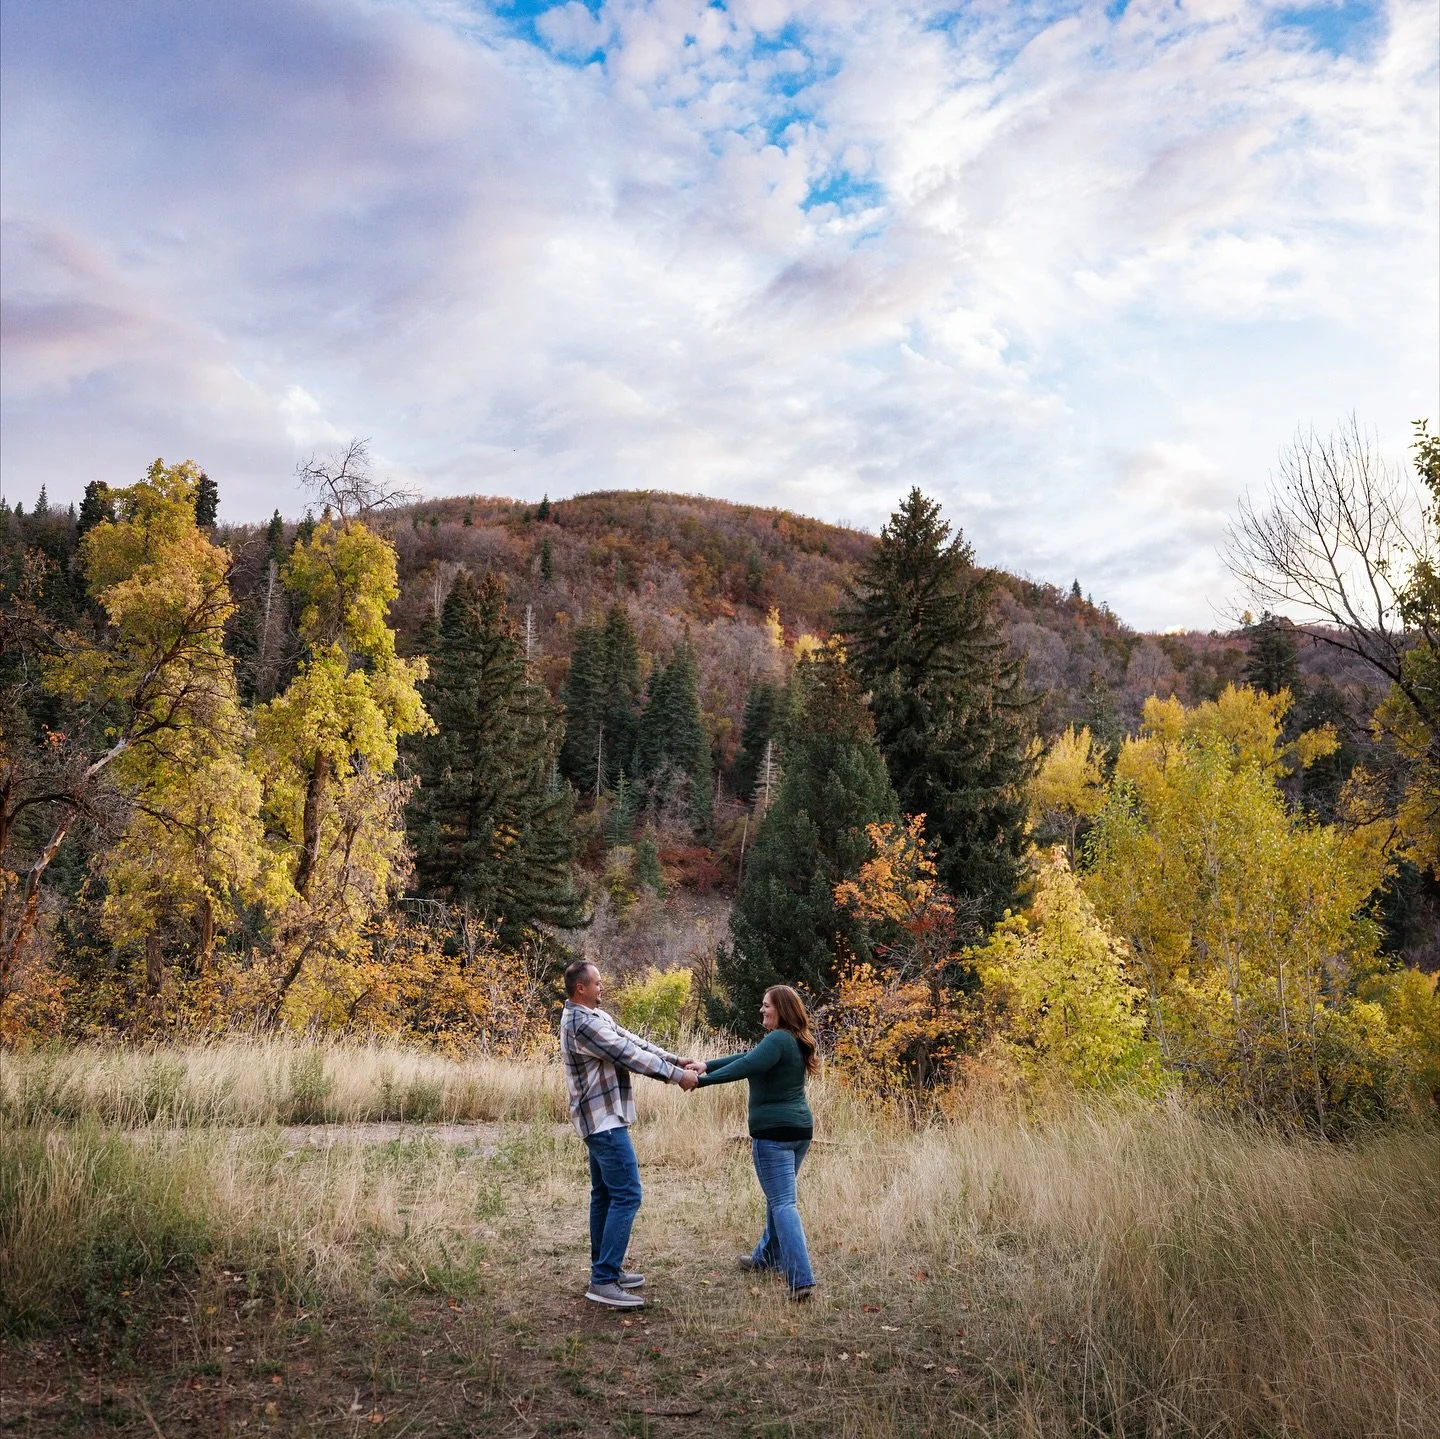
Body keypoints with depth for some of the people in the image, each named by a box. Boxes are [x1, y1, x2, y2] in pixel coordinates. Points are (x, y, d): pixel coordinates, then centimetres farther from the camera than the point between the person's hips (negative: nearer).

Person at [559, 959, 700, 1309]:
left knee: (605, 1195, 16)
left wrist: (679, 1061, 2)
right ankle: (604, 1281, -10)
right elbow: (629, 1056, -20)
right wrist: (677, 1076, -13)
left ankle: (605, 1268, 24)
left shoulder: (593, 1016, 12)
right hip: (605, 1120, -11)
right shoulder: (582, 1024, -21)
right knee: (626, 1195, -11)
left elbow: (633, 1042, 9)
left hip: (600, 1119, 11)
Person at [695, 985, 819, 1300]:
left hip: (773, 1132, -10)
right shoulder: (795, 1041, 13)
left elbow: (745, 1066, -26)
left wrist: (701, 1080, -21)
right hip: (801, 1129, 10)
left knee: (783, 1203, -9)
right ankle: (768, 1255, 39)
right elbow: (749, 1056, 12)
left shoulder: (778, 1040, -17)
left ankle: (801, 1279, -14)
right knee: (778, 1196, 23)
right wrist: (707, 1064, 6)